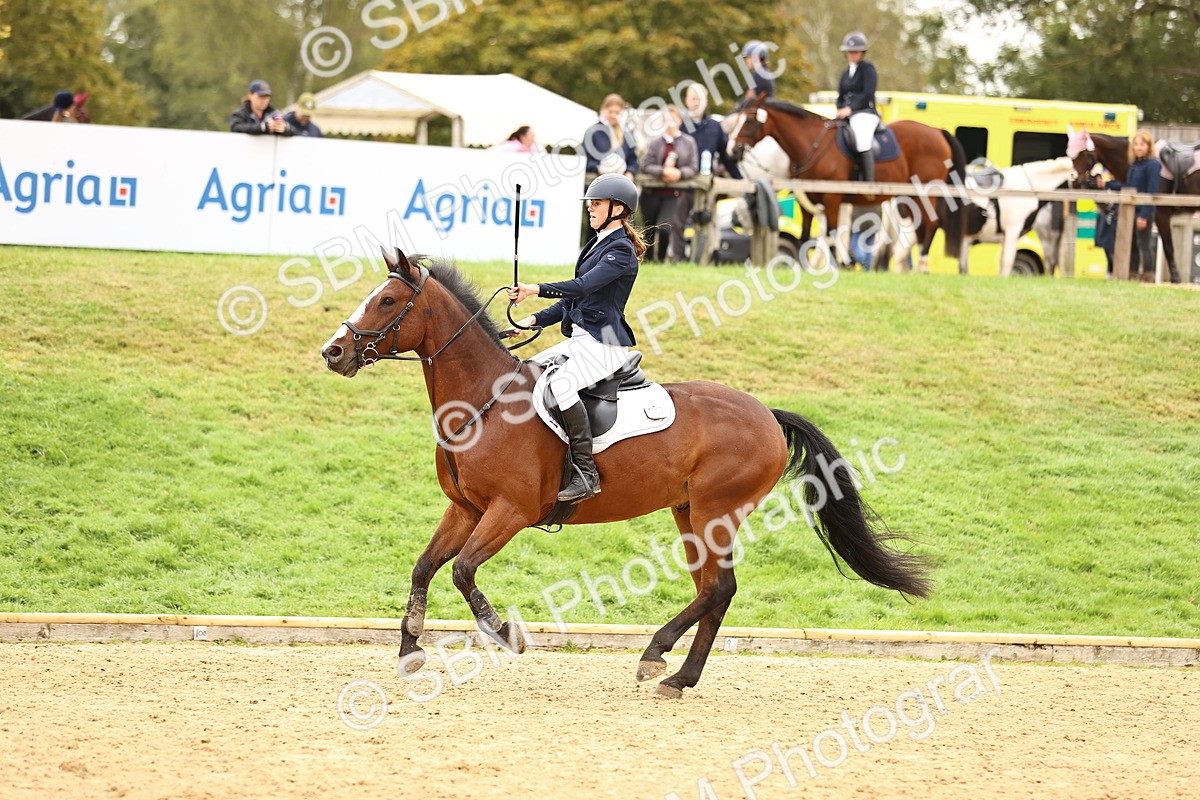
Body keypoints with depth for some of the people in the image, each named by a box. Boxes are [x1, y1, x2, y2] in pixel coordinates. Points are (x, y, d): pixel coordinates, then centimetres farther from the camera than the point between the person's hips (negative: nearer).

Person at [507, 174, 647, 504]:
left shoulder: (621, 250, -11)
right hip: (581, 339, 11)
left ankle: (586, 473, -31)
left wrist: (538, 289, -36)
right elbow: (575, 300, 22)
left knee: (560, 383, -33)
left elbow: (583, 287, -25)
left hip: (605, 343, -11)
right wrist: (536, 319, 9)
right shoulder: (597, 245, 19)